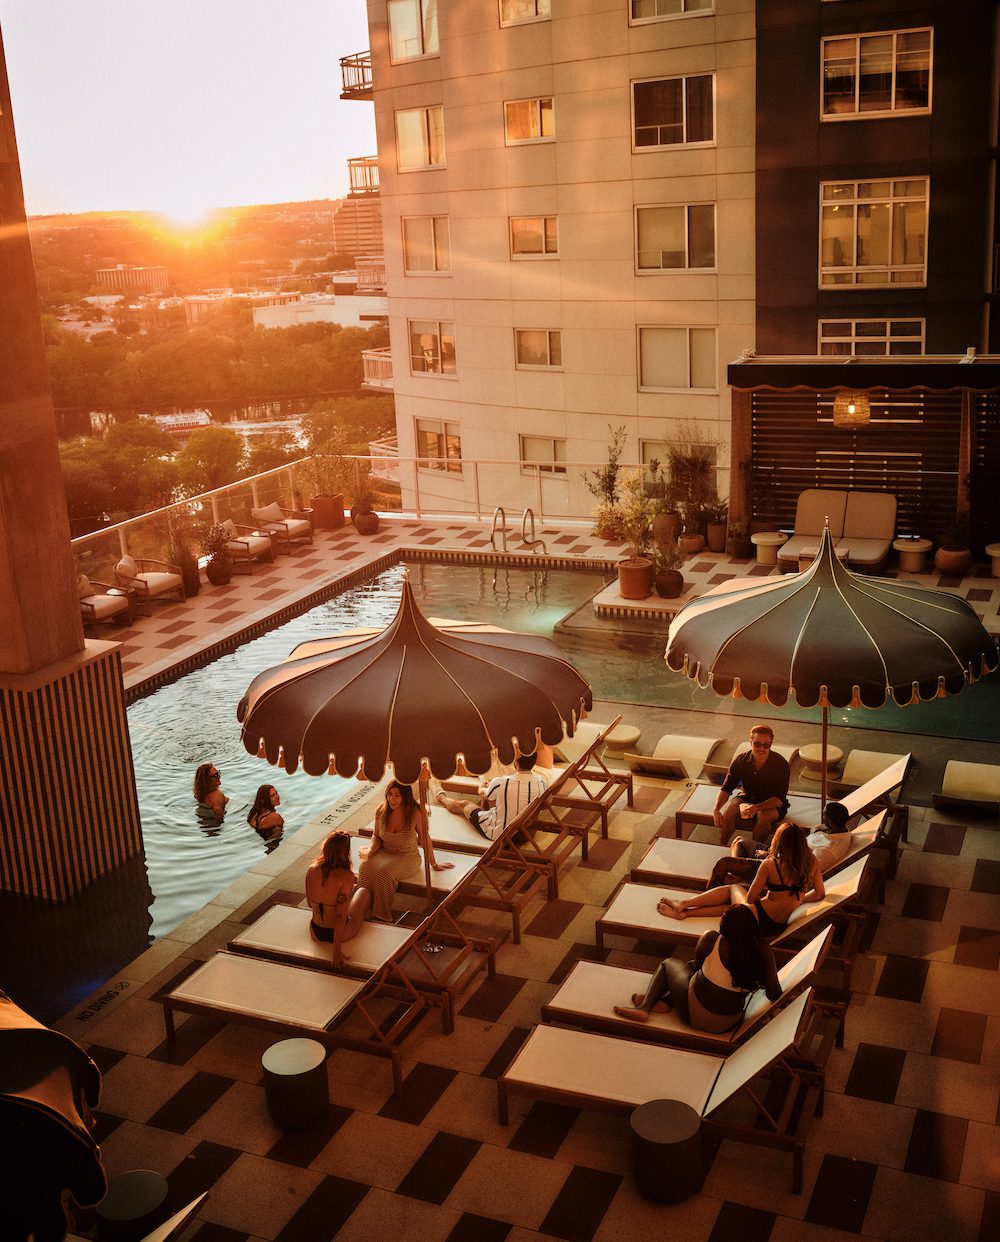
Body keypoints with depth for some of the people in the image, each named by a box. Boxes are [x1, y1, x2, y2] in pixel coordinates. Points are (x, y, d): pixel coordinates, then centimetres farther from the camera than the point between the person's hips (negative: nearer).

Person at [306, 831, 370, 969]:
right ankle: (364, 918, 53)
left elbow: (310, 904, 3)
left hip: (316, 932, 4)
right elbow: (341, 916, -26)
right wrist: (337, 949, -21)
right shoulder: (346, 877, -26)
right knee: (363, 891, 24)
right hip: (340, 932, -4)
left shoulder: (312, 869, -12)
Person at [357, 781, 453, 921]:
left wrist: (434, 865, 6)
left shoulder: (415, 814, -19)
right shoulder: (381, 811, -6)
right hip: (385, 853, 4)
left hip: (408, 857, -4)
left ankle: (382, 917, -19)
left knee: (383, 872, -33)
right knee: (365, 868, -28)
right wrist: (371, 850, -10)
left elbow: (425, 839, -5)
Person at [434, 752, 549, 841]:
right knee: (487, 799, 26)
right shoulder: (542, 783, -21)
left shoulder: (500, 783, -28)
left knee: (463, 804, 24)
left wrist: (481, 788, 22)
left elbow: (484, 794, -3)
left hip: (496, 834, -4)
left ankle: (442, 798, 57)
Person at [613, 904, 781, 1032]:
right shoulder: (763, 950, -12)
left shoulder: (711, 939, -17)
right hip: (728, 1025, 3)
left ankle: (644, 1006, 3)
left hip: (694, 1015, -3)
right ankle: (666, 1001, 3)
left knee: (668, 963, 23)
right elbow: (774, 994, -8)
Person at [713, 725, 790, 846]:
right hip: (747, 797, 2)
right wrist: (716, 809, -29)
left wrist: (757, 808, -42)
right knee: (726, 813, -26)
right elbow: (726, 788, -11)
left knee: (763, 816, -36)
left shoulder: (781, 764, -23)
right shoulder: (741, 760, -16)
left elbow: (779, 798, -24)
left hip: (772, 804, -2)